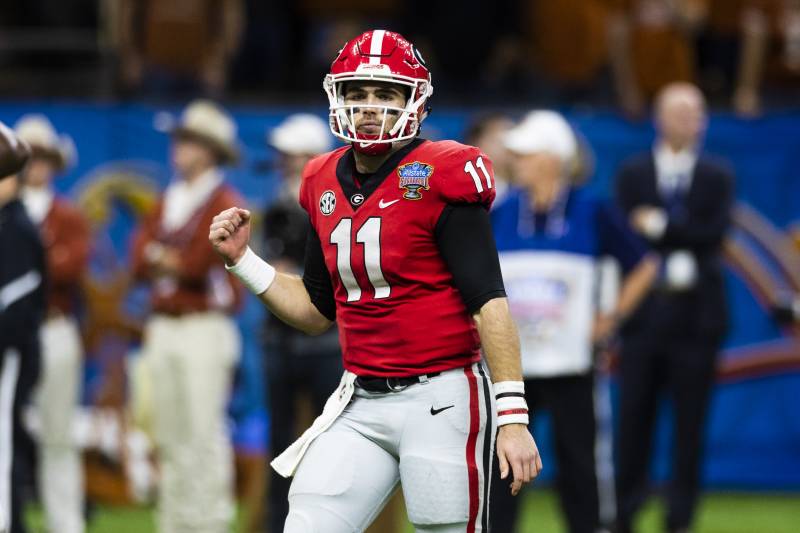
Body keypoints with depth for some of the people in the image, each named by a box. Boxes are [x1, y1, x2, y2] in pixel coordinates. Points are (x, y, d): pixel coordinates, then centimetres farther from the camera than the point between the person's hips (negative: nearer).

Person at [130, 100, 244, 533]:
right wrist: (179, 264, -9)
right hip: (163, 329, 7)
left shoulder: (225, 204, -5)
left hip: (205, 330, -7)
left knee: (205, 430, -10)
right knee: (170, 434, 8)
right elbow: (141, 258, 7)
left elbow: (202, 261, -16)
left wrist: (164, 261, -1)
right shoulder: (168, 202, 17)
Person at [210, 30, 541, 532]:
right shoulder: (326, 185, 10)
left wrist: (512, 417, -20)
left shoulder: (440, 179, -10)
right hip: (360, 404, 6)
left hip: (440, 398, -6)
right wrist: (242, 259, 9)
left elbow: (489, 304, -14)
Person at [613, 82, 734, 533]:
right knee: (633, 418, 0)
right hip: (645, 312, 0)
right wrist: (673, 263, -15)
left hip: (695, 314, 0)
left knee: (690, 423, 0)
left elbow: (714, 233, -6)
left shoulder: (717, 177, 9)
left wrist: (660, 226, -12)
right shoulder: (633, 174, 8)